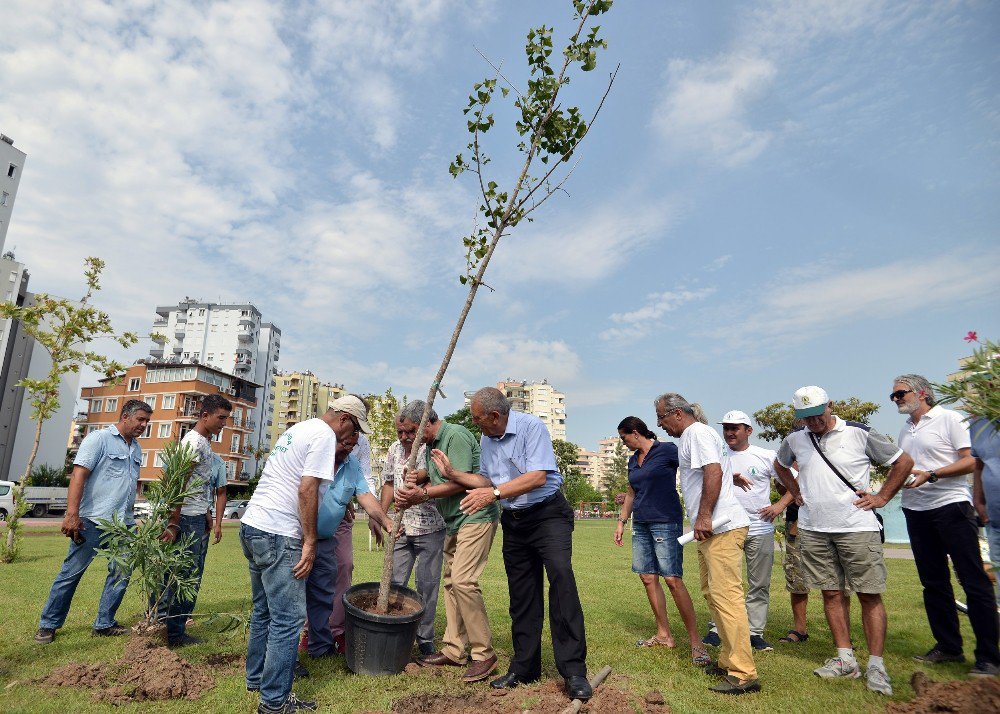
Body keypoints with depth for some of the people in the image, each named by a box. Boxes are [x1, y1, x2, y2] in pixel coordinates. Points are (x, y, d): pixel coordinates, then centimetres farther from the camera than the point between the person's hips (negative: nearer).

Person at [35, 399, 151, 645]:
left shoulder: (136, 449, 15)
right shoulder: (99, 438, -7)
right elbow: (78, 474, -15)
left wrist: (130, 516, 17)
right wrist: (72, 514, -22)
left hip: (123, 523, 6)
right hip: (93, 521, -6)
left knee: (121, 574, 6)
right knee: (71, 573, 3)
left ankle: (104, 624, 18)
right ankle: (48, 625, 20)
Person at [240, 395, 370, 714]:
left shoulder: (298, 429, 18)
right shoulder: (325, 434, -11)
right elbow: (306, 490, -19)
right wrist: (310, 542, -12)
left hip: (252, 526, 10)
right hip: (277, 535, -10)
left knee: (264, 610, 22)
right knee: (289, 618, -3)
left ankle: (256, 677, 35)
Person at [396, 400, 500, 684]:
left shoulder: (455, 435, -15)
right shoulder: (432, 444, 15)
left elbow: (459, 483, -21)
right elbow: (437, 482, 17)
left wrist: (421, 495, -16)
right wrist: (416, 490, -3)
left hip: (475, 517, -10)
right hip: (454, 522, 10)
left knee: (463, 581, -15)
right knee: (450, 582, 11)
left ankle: (483, 654, -4)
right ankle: (453, 650, 21)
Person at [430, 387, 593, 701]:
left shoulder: (531, 426, -16)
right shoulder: (486, 439, 6)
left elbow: (538, 476, -24)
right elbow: (487, 480, 15)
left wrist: (494, 494, -28)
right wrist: (452, 473, 4)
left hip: (547, 514, -6)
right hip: (513, 522, 7)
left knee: (560, 576, -21)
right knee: (521, 595, 9)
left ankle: (573, 670, -14)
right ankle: (525, 667, 21)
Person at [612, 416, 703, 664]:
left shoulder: (666, 451, -7)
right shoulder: (633, 460, 15)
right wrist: (621, 522, 21)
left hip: (665, 522, -8)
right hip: (640, 524, 8)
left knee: (673, 580, -11)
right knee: (648, 579, 7)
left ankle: (695, 642, -2)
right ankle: (664, 634, 19)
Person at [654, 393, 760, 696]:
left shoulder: (698, 433, -10)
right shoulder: (689, 437, 20)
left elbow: (714, 473, -22)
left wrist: (703, 517, -23)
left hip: (722, 526, -11)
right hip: (711, 527, 11)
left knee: (726, 596, -10)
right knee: (713, 593, 15)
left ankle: (743, 673, -4)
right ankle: (728, 660, 25)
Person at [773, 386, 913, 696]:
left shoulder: (859, 434, -4)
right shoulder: (795, 440, 6)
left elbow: (904, 461, 5)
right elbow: (780, 465, 26)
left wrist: (881, 498, 0)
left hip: (857, 527, -3)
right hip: (812, 530, 4)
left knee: (869, 595, 0)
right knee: (831, 593, 8)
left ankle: (876, 664, 9)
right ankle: (846, 659, 18)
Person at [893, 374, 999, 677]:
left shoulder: (949, 419, -5)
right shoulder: (905, 430, 15)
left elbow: (970, 461, -12)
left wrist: (930, 475, -22)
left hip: (951, 505, -7)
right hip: (916, 511, 7)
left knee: (973, 579, -3)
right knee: (933, 581, 11)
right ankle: (948, 646, 22)